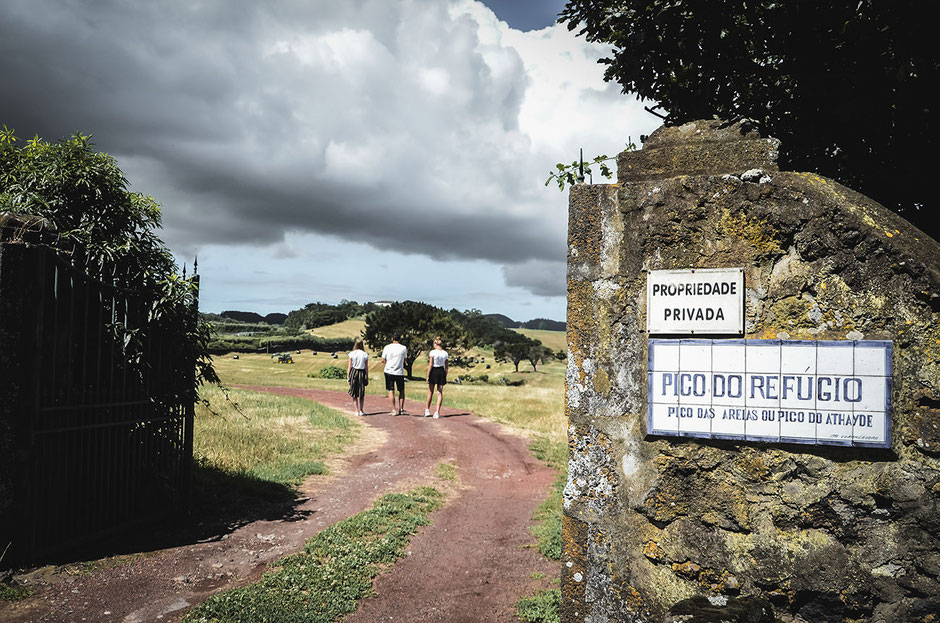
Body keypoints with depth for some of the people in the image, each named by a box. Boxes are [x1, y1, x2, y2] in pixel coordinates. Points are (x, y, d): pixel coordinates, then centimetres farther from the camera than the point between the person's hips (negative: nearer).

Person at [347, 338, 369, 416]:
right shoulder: (365, 354, -3)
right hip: (362, 373, 0)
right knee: (361, 393, 10)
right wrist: (367, 377, 7)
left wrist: (348, 376, 5)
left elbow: (349, 366, -2)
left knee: (354, 393, 10)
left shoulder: (352, 354, -4)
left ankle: (357, 410, 9)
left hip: (353, 372, 0)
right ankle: (361, 410, 6)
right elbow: (366, 367, 0)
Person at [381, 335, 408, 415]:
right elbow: (404, 360, 7)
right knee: (401, 391, 13)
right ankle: (401, 409, 11)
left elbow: (383, 360, 3)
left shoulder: (387, 347, -2)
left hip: (389, 371, 0)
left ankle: (393, 410, 0)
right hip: (400, 372, 0)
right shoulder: (404, 348, -2)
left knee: (391, 391, 5)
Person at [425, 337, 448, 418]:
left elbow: (430, 365, -11)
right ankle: (437, 412, -1)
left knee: (430, 392, 13)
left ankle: (427, 410, 21)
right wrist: (445, 377, 14)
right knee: (440, 392, 5)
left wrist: (428, 376, -7)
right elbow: (446, 367, 7)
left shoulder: (433, 352, -9)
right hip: (442, 372, 3)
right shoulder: (445, 353, 4)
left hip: (434, 372, -3)